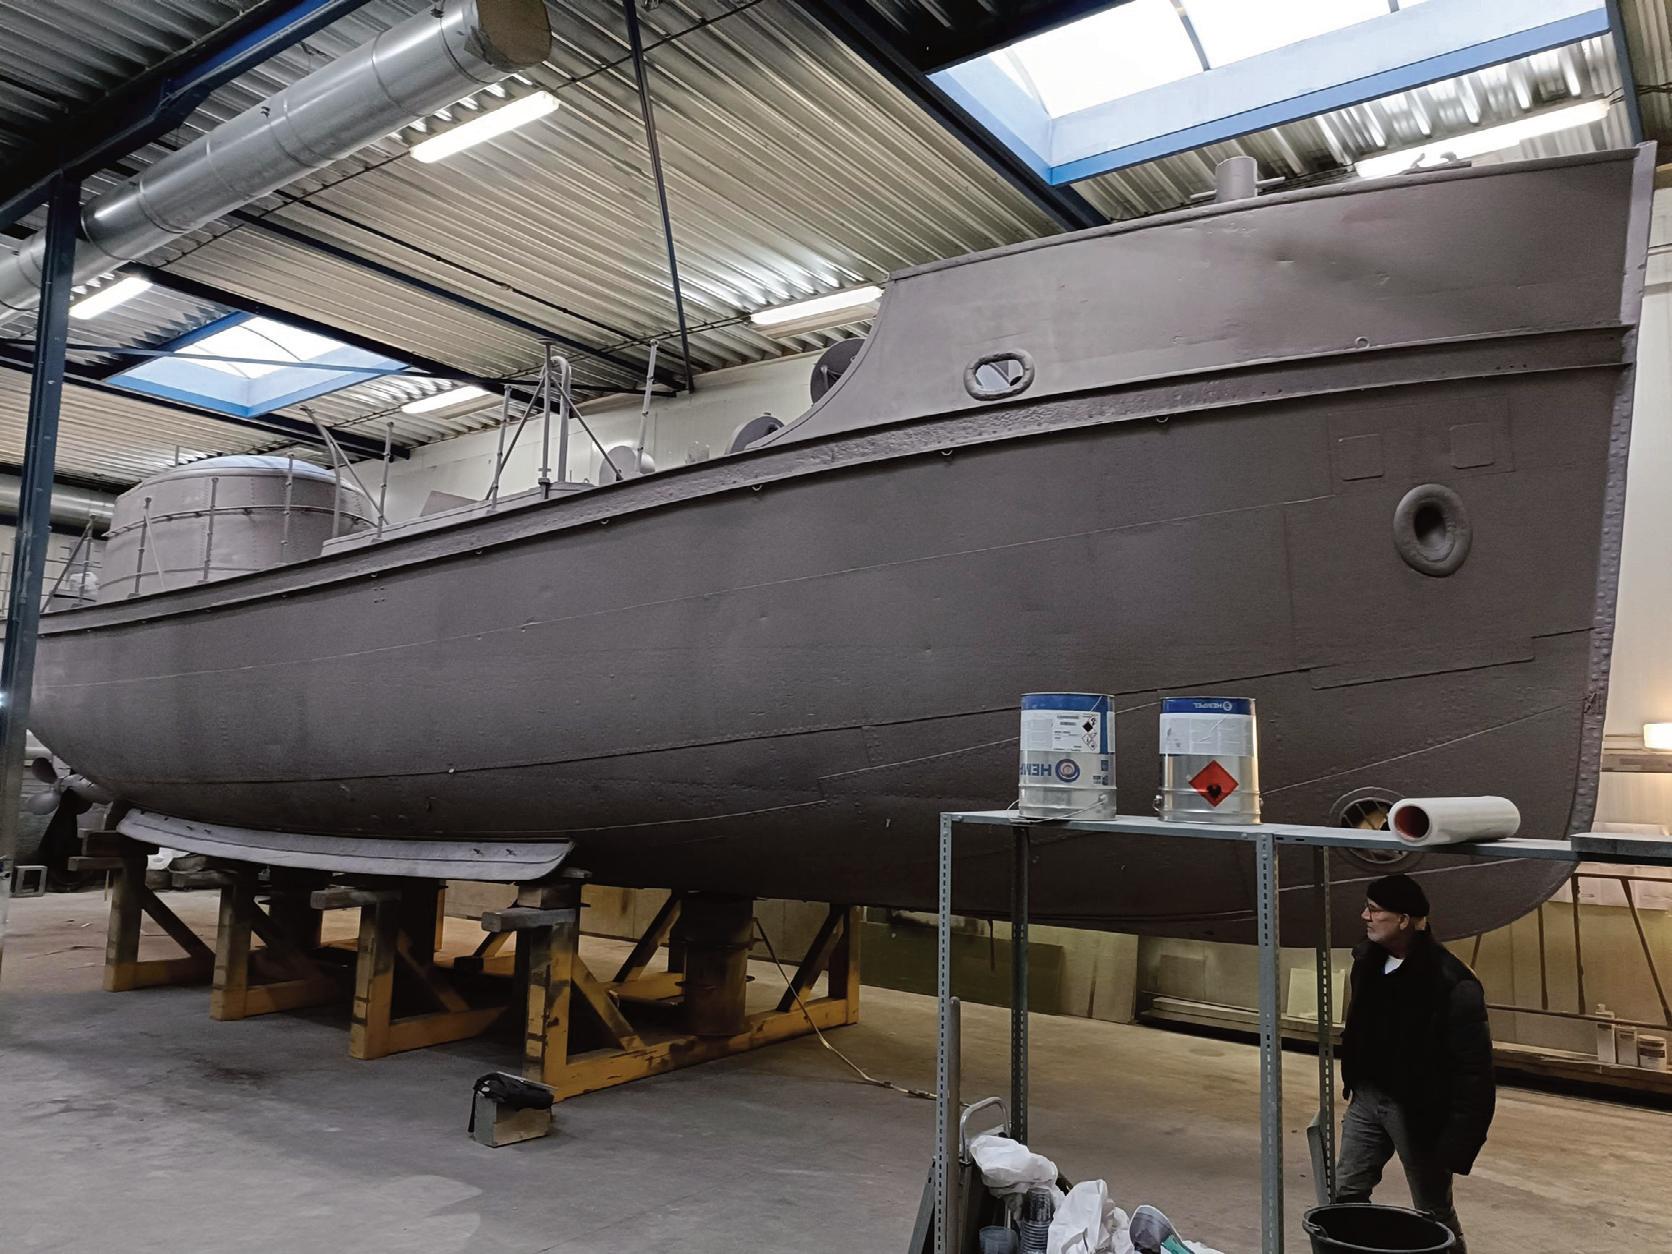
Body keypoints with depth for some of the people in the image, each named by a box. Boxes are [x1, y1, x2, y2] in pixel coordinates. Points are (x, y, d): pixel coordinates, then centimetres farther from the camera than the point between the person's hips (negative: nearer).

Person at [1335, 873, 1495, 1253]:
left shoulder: (1452, 985, -24)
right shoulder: (1368, 959, -2)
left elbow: (1474, 1070, -21)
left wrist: (1458, 1143, -21)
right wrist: (1352, 1083, 17)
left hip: (1416, 1110, -6)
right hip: (1367, 1097, 6)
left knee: (1434, 1213, 11)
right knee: (1346, 1193, 10)